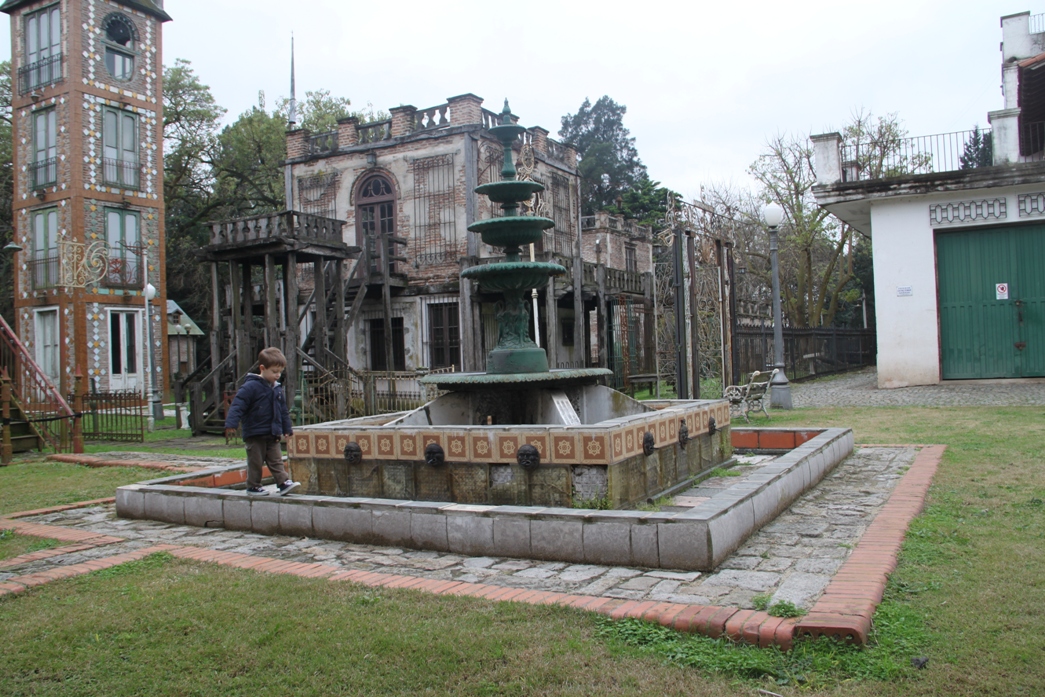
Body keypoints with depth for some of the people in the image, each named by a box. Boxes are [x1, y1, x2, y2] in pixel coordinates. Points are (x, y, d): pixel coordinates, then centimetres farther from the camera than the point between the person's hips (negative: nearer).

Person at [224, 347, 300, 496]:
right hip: (254, 434, -6)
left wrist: (287, 428, 21)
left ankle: (284, 482, 3)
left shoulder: (277, 389, 10)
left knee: (276, 460, 5)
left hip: (273, 435, 6)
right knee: (256, 461, 4)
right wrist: (231, 423, -25)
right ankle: (253, 486, 16)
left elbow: (283, 410, 19)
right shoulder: (250, 386, -13)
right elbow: (238, 405, -17)